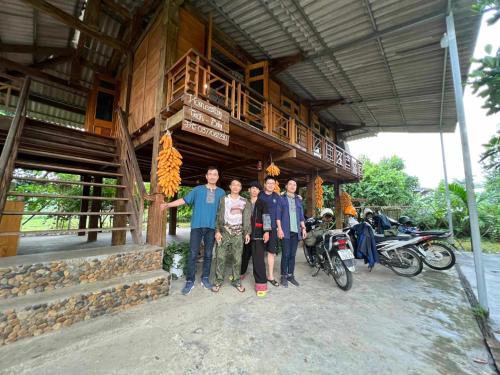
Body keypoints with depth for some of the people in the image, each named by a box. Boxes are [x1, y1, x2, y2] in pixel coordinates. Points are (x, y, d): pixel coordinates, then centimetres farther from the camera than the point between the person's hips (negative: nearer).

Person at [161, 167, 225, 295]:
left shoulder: (221, 192, 8)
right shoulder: (198, 189, 5)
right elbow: (184, 200, 4)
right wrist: (168, 204, -3)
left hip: (212, 227, 1)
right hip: (197, 226, -1)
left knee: (208, 254, 10)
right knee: (192, 254, 0)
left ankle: (205, 279, 24)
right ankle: (190, 281, 13)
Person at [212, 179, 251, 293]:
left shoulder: (245, 202, 9)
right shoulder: (223, 199, 5)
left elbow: (247, 218, 8)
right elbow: (218, 216, 1)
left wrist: (247, 232, 1)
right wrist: (217, 231, -8)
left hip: (238, 233, 1)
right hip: (224, 231, -1)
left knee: (237, 258, 5)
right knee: (220, 257, -1)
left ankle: (236, 281, 19)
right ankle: (218, 281, 15)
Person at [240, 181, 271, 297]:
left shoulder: (262, 203, 3)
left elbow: (266, 217, -7)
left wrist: (266, 231, -17)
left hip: (258, 234, -4)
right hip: (246, 233, 4)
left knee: (258, 258, -7)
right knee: (244, 255, 17)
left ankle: (261, 283, 2)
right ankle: (240, 274, 39)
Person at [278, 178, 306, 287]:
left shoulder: (299, 199, 16)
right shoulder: (281, 198, 2)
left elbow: (301, 215, 17)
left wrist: (303, 228, 9)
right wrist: (280, 229, -11)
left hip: (296, 231, 4)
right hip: (286, 230, -4)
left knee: (293, 254, 10)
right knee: (286, 254, -1)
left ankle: (291, 275, 21)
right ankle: (284, 276, 12)